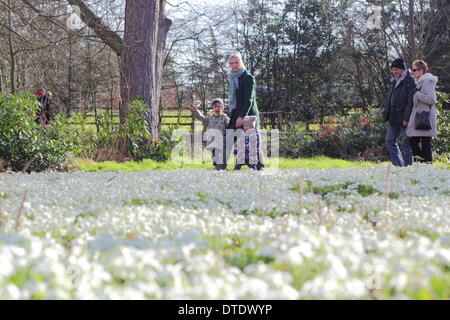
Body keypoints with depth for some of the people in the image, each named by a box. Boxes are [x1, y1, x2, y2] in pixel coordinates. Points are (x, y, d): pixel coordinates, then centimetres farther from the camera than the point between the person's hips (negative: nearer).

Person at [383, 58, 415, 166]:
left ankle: (407, 165, 3)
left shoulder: (410, 82, -12)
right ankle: (399, 165, 13)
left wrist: (406, 118, -21)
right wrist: (386, 113, 16)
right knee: (389, 140, 8)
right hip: (394, 119, 9)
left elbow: (410, 102, -17)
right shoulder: (395, 81, 15)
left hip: (403, 119, -9)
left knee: (406, 143, -3)